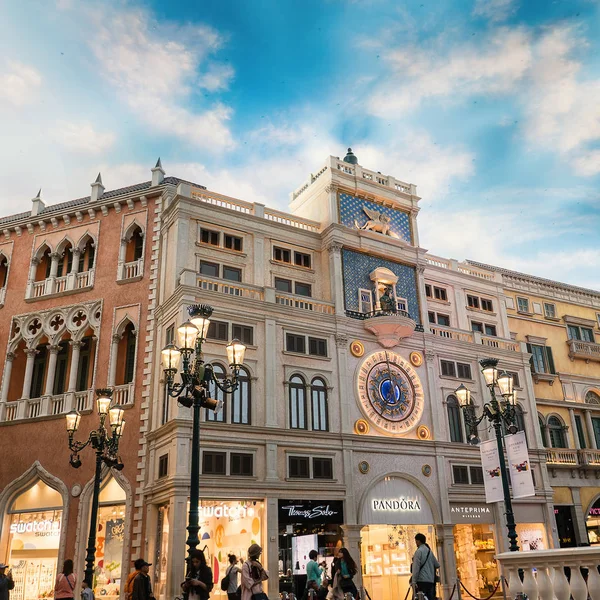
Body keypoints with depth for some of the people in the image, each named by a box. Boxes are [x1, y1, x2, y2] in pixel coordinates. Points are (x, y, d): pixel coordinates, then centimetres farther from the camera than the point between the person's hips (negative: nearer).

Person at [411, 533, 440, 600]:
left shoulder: (419, 551, -7)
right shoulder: (430, 551, 13)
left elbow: (416, 567, -12)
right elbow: (437, 565, 18)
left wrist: (413, 581, -14)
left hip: (421, 580, -7)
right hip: (431, 581, 7)